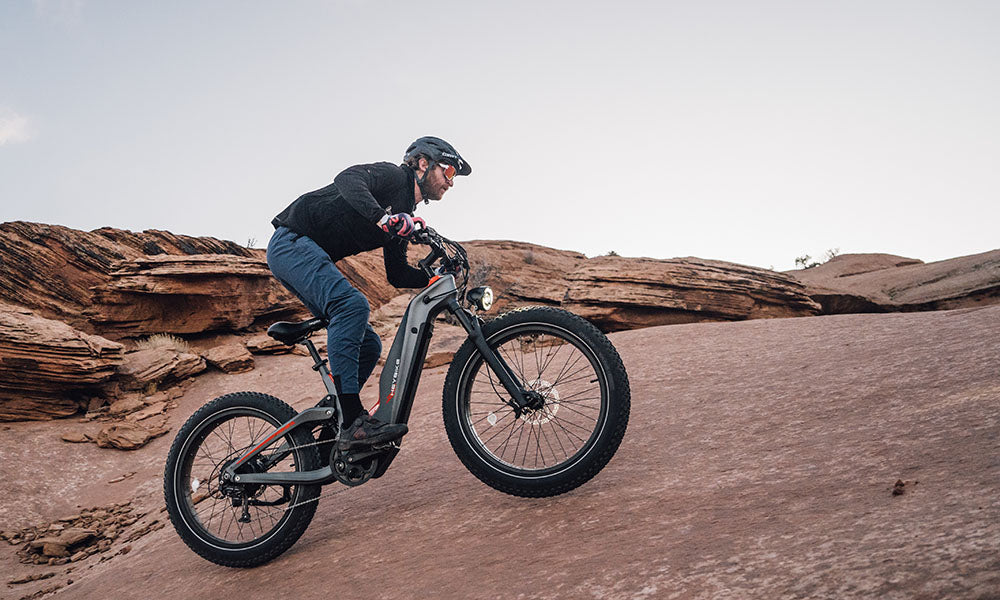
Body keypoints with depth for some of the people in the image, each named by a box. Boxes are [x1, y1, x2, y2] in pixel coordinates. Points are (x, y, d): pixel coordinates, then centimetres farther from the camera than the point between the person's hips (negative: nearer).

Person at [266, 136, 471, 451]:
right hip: (292, 242, -10)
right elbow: (347, 179, -28)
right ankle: (353, 422, -34)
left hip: (312, 258, 10)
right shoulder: (392, 175, -8)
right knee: (353, 304, -32)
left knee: (368, 345, 3)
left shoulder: (404, 216, 17)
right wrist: (383, 218, -43)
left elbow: (397, 275, 16)